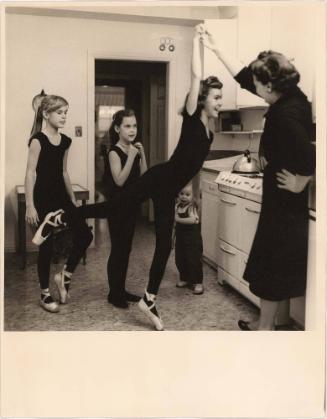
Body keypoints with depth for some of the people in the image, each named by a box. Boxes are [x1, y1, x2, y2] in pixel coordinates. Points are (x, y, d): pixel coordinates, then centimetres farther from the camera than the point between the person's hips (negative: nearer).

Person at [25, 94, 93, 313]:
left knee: (85, 235, -2)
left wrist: (73, 199, 18)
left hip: (60, 195, 7)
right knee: (47, 245, 2)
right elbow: (31, 173, -13)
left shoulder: (65, 141, 9)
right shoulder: (38, 139, -11)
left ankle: (65, 275, 18)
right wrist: (30, 205, -17)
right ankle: (45, 294, 18)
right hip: (43, 197, -6)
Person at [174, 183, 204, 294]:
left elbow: (192, 220, -33)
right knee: (180, 260, 14)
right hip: (180, 238, 7)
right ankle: (184, 279, 32)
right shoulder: (177, 206, 4)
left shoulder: (192, 207, -17)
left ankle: (198, 283, 7)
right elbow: (175, 222, 14)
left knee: (194, 261, -3)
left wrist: (178, 219, -32)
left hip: (193, 240, -7)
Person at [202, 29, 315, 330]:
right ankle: (267, 323, 31)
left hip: (285, 203, -10)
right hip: (283, 201, 10)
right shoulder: (290, 97, 3)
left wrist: (299, 184, -16)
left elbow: (310, 157, -34)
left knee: (272, 266, 3)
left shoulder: (286, 115, -26)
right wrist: (215, 49, 16)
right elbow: (243, 76, 12)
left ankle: (265, 328, 19)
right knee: (277, 266, 17)